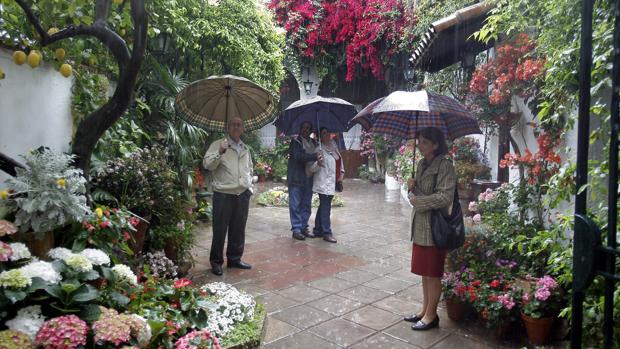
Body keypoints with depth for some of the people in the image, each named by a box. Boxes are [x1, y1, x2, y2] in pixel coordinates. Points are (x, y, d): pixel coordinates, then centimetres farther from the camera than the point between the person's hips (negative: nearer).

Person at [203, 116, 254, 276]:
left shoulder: (245, 149, 16)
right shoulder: (218, 144, -2)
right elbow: (207, 164, -14)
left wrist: (249, 186, 17)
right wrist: (220, 153, -28)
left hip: (243, 195, 6)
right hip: (223, 195, -5)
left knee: (238, 230, 11)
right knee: (220, 230, 0)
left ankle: (234, 259, 25)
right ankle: (216, 262, 13)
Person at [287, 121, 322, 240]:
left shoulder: (313, 142, 16)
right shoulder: (296, 141, -3)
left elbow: (317, 157, 20)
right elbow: (298, 157, -18)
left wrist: (318, 159, -1)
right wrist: (314, 156, -23)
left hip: (309, 178, 6)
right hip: (297, 178, -6)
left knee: (306, 205, 11)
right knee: (295, 205, -2)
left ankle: (304, 227, 20)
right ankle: (296, 229, 4)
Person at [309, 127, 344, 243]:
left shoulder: (333, 147, 11)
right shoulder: (319, 150, -12)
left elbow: (339, 160, 25)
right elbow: (311, 167, -14)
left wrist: (342, 172, 11)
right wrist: (318, 164, -35)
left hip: (332, 183, 8)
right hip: (324, 183, -8)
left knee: (323, 206, 14)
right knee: (325, 207, -5)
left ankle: (317, 230, 23)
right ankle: (327, 232, 1)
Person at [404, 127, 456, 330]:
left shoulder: (444, 165, -14)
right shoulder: (422, 164, 11)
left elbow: (445, 197, -22)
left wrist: (418, 201, -14)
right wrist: (412, 188, -5)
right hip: (420, 225, 8)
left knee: (433, 273, 4)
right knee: (424, 271, 16)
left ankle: (431, 315, 16)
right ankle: (425, 310, 29)